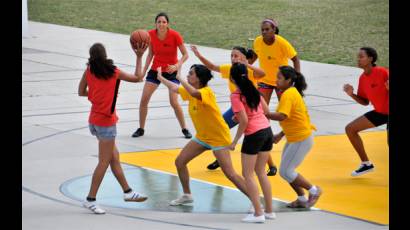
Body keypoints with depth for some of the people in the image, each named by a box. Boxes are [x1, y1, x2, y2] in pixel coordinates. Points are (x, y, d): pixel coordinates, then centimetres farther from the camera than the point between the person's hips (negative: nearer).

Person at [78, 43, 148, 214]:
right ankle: (90, 199, -2)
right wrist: (139, 57, 7)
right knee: (104, 162, -1)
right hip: (106, 122, -6)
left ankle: (127, 192, 24)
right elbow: (138, 78, 0)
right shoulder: (114, 72, -11)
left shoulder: (89, 71, -1)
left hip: (94, 120, 6)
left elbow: (81, 92, 9)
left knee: (114, 156, 15)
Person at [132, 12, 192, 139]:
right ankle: (141, 129, 15)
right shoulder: (151, 35, -11)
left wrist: (177, 66, -29)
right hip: (155, 70, 3)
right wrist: (143, 71, -5)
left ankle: (185, 129, 5)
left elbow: (185, 55, -12)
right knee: (143, 100, -3)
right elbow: (150, 54, 3)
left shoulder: (175, 35, -21)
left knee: (174, 102, -14)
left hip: (171, 71, -3)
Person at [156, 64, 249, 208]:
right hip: (202, 136, 9)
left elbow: (194, 93, -48)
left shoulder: (206, 92, -25)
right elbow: (174, 88, 19)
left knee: (230, 174, -14)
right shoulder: (191, 91, 1)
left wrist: (180, 78, -39)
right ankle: (187, 195, 25)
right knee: (180, 162, 7)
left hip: (218, 138, -9)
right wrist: (160, 77, 23)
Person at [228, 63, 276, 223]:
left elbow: (244, 121, -16)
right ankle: (269, 211, 20)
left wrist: (235, 141, -8)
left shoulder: (236, 96, -12)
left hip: (254, 135, -7)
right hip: (267, 131, 7)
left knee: (248, 175, 4)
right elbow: (266, 110, 13)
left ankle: (258, 214, 0)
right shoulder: (254, 90, 9)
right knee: (261, 172, 18)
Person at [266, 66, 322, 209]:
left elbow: (282, 116, -33)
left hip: (301, 139, -10)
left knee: (285, 171, -5)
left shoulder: (288, 94, -20)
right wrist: (281, 135, 17)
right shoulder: (292, 92, 11)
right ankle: (302, 199, 23)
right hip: (294, 138, 10)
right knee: (286, 170, 13)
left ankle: (313, 191, 8)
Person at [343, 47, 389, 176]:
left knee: (389, 141, -27)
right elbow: (365, 102, 9)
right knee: (350, 129, 6)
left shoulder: (382, 72, -22)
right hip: (379, 112, 8)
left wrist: (388, 88, -40)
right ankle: (366, 164, 15)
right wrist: (352, 94, -7)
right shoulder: (362, 78, 1)